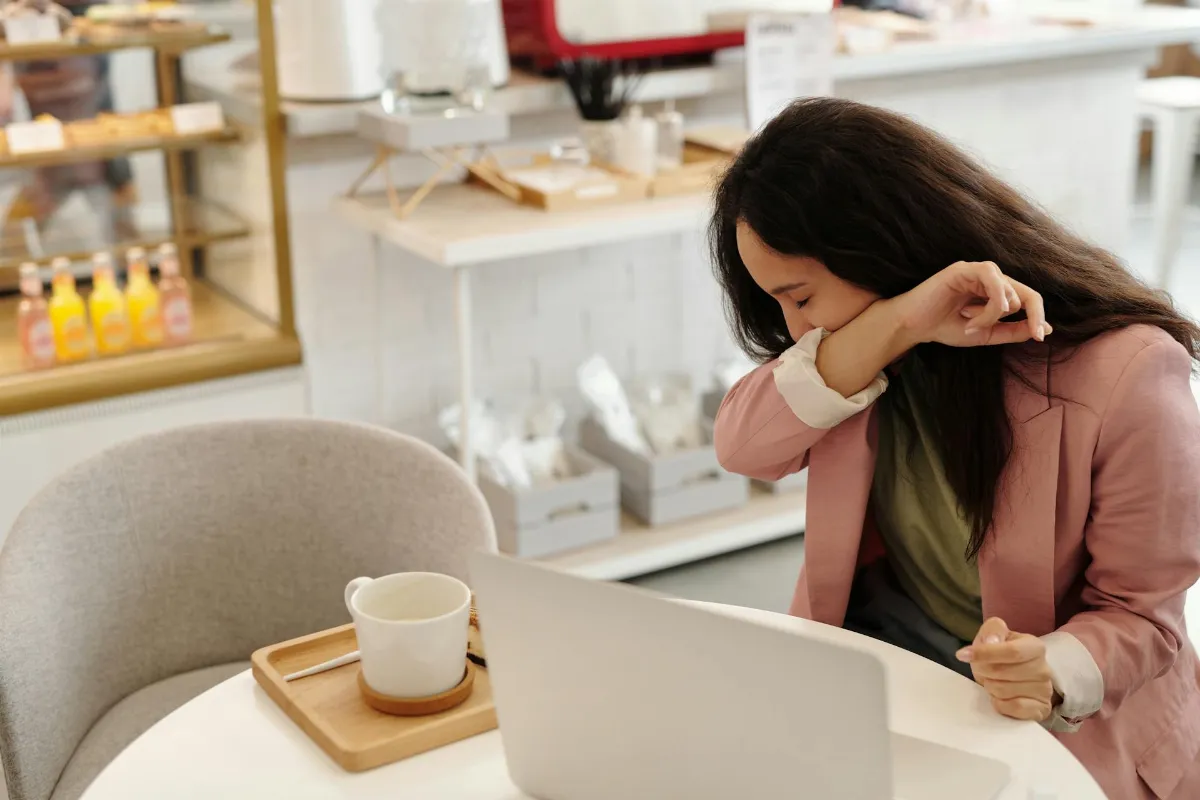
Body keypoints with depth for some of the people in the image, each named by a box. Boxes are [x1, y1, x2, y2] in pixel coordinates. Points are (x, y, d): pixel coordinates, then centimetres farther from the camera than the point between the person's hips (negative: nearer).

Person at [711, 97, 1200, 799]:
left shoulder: (1129, 370, -19)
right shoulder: (872, 332, -2)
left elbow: (1139, 611, -11)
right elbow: (744, 446, -16)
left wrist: (1051, 674, -32)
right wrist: (896, 328, -28)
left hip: (1063, 729, -4)